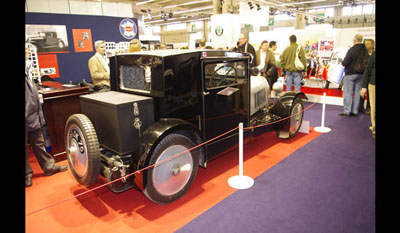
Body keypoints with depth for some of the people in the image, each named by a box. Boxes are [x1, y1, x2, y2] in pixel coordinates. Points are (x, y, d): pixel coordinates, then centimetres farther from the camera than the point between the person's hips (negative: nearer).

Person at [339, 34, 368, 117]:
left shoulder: (352, 50, -15)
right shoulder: (365, 50, 1)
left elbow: (345, 62, -17)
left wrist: (342, 62, 4)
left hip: (350, 74, -5)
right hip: (361, 74, 6)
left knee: (348, 93, 0)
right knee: (357, 92, 10)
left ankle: (347, 111, 1)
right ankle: (355, 111, 15)